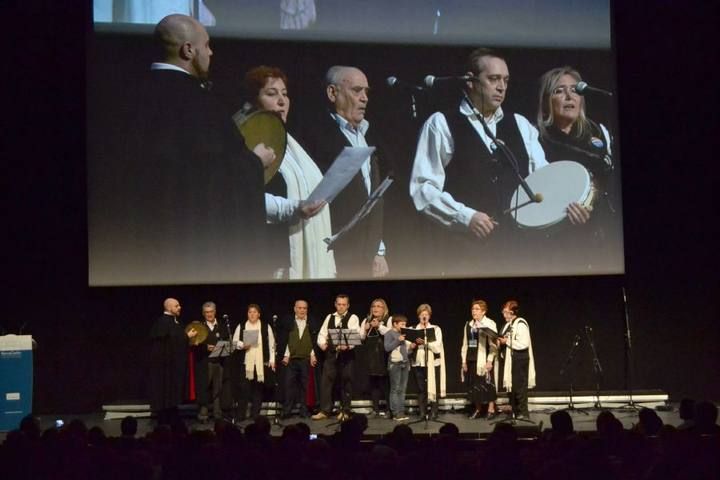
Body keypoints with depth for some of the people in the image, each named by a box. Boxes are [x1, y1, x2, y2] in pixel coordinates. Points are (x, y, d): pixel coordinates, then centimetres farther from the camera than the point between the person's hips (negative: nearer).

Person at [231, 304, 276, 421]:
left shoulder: (266, 326, 6)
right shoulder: (241, 326, 8)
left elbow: (271, 343, 6)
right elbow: (235, 341, 9)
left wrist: (272, 360, 2)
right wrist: (242, 345, -11)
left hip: (261, 363, 0)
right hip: (246, 362, 0)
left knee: (258, 389, 3)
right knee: (244, 388, -7)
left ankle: (255, 414, 12)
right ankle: (240, 415, 0)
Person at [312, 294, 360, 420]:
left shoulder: (353, 318, 0)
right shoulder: (329, 318, 15)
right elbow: (322, 334, 13)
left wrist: (347, 345, -30)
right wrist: (322, 343, -8)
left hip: (346, 354, -4)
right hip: (331, 354, 4)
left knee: (346, 383, 3)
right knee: (326, 381, -1)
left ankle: (345, 411, 12)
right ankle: (325, 411, 3)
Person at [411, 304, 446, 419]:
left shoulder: (436, 329, 5)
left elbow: (437, 347, -8)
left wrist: (425, 342, -20)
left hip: (432, 363, -2)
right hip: (418, 363, 2)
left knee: (432, 388, -3)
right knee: (421, 389, 2)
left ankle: (433, 412, 4)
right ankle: (422, 413, 7)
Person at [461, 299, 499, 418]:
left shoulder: (490, 324, -4)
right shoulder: (468, 325, 13)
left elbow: (493, 344, -9)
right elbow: (465, 344, 15)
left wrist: (490, 360, -16)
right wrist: (464, 360, 9)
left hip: (484, 360, -5)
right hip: (472, 359, 5)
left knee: (487, 384, -3)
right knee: (473, 385, 6)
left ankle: (491, 409, 6)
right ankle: (477, 409, 14)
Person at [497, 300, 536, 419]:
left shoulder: (520, 324, -13)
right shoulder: (508, 325, 15)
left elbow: (523, 343, -22)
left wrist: (507, 341, -17)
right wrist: (500, 342, 4)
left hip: (519, 361, -9)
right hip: (509, 360, 9)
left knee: (519, 387, -6)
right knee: (510, 387, 11)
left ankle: (523, 413, 1)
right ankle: (514, 412, 19)